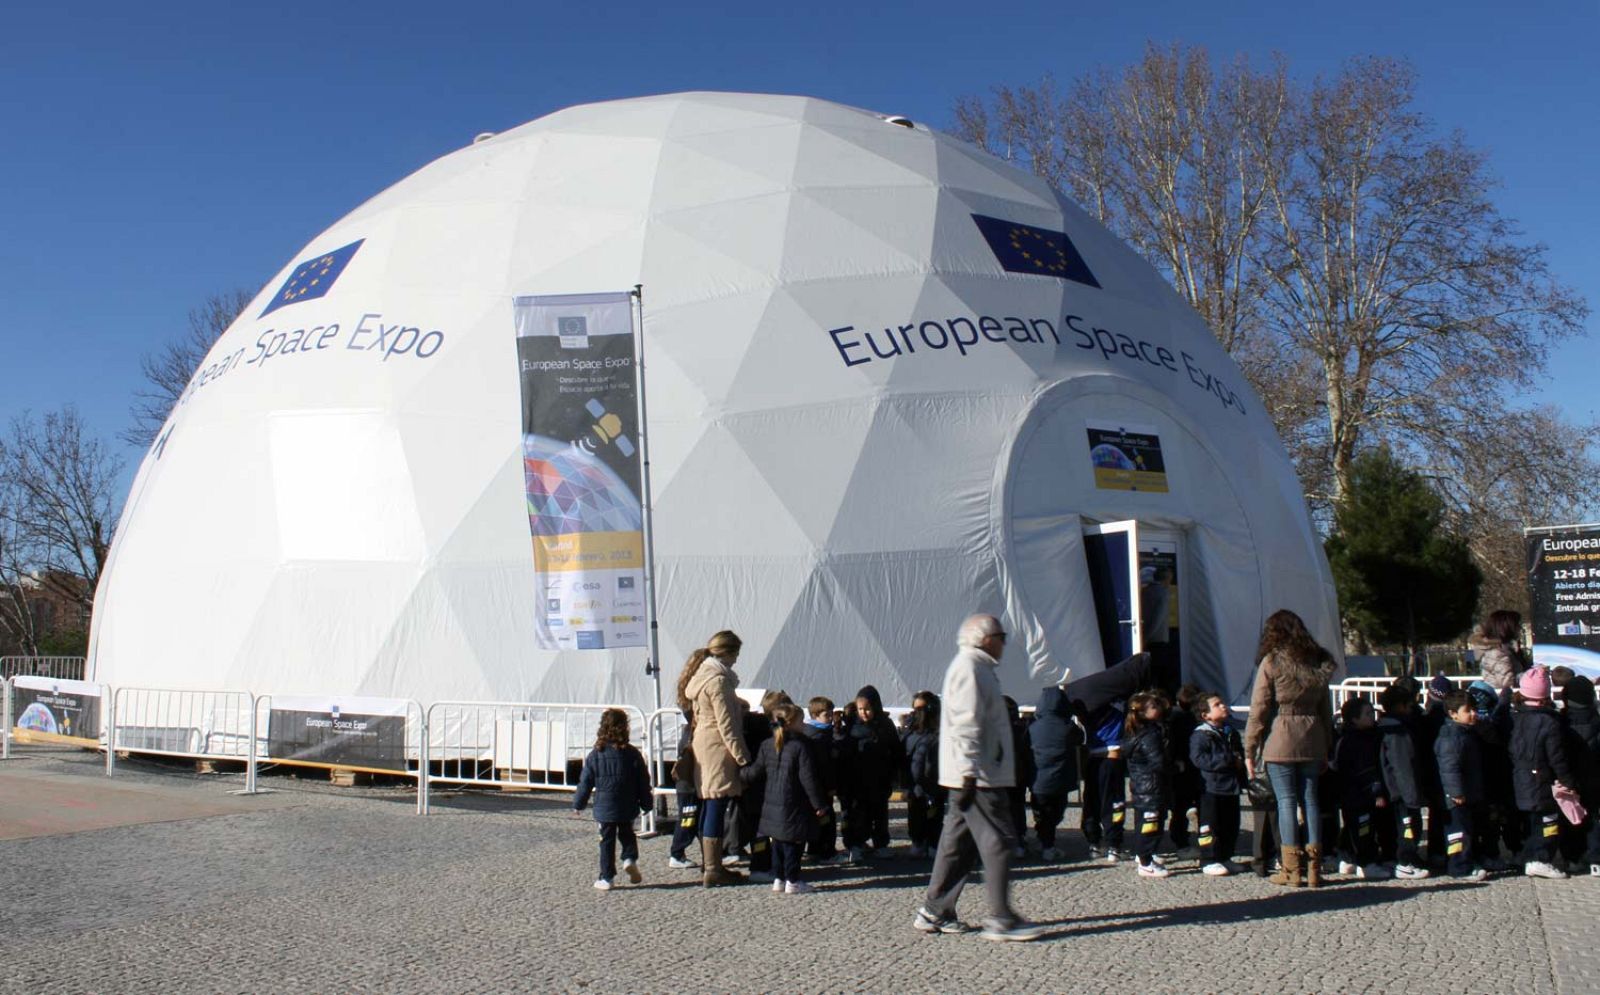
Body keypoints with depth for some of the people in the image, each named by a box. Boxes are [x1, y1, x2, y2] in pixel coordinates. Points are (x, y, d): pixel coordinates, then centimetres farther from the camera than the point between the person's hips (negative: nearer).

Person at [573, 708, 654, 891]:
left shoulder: (595, 754, -5)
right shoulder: (632, 753, -6)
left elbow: (585, 782, 2)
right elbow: (643, 782, 0)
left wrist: (578, 804, 14)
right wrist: (646, 804, 11)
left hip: (604, 809, 0)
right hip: (627, 808, 0)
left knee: (607, 841, 8)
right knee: (627, 834, 22)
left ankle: (606, 878, 8)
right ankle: (630, 859, -1)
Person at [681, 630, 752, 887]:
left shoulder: (701, 676, 15)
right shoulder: (718, 680, -16)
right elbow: (726, 724, -18)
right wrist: (743, 757, -15)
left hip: (702, 745, 10)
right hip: (718, 750, -10)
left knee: (709, 806, 14)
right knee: (717, 807, -7)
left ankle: (708, 865, 22)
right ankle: (713, 870, -4)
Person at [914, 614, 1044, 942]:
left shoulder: (978, 667, 21)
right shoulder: (969, 667, -13)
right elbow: (965, 724, -21)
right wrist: (968, 773, -25)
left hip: (973, 775, 10)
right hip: (978, 776, -10)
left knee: (958, 842, 12)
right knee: (997, 842, -6)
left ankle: (934, 912, 16)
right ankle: (1001, 919, -3)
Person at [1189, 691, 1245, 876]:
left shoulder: (1231, 732, 14)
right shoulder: (1200, 735, -11)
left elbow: (1240, 754, 26)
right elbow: (1199, 759, -22)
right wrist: (1229, 760, -21)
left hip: (1231, 786, 8)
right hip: (1211, 787, -7)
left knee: (1231, 825, 13)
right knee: (1211, 825, -2)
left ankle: (1225, 858, 25)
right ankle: (1209, 861, 5)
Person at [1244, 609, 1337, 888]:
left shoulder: (1271, 661, -5)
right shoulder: (1318, 663, 10)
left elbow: (1258, 709, -7)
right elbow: (1326, 709, 13)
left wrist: (1249, 750, -3)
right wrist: (1326, 746, 17)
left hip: (1280, 741, -4)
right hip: (1312, 740, 4)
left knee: (1286, 800, 0)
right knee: (1310, 799, 9)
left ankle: (1291, 870, 2)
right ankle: (1314, 868, 12)